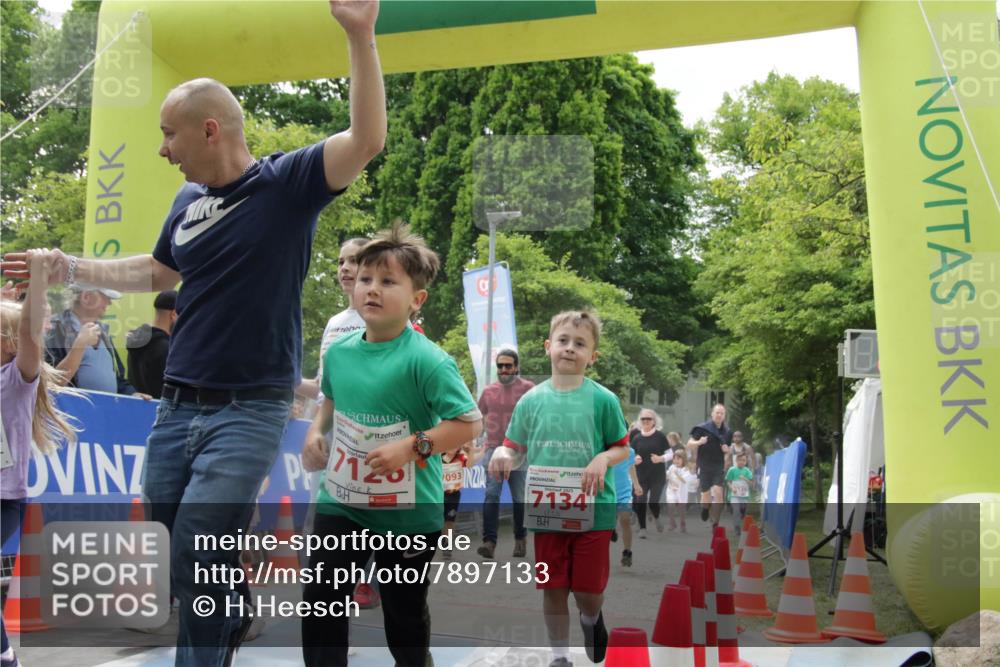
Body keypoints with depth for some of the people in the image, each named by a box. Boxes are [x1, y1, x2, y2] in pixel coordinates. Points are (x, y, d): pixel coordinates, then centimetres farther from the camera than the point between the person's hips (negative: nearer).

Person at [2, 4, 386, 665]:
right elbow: (157, 272, 27)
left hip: (250, 408, -6)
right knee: (182, 552, 14)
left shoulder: (286, 181, -7)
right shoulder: (188, 202, 11)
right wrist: (67, 267, 24)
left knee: (195, 557, -12)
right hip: (178, 405, 7)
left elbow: (367, 141, -22)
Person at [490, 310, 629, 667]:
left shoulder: (603, 400, -6)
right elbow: (514, 446, 7)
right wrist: (502, 454, -15)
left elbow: (622, 448, 2)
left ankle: (591, 620, 43)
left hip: (593, 509, -2)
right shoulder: (531, 400, 0)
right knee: (552, 588, 10)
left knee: (588, 590, 7)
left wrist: (604, 458, -19)